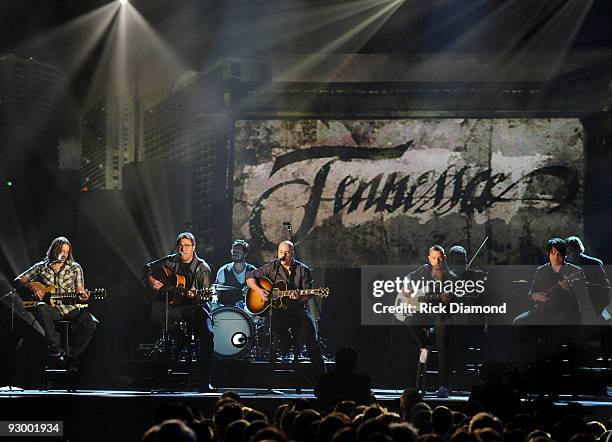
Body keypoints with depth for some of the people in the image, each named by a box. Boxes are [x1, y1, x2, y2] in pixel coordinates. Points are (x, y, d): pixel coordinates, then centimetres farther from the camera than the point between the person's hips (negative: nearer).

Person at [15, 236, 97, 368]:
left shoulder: (75, 268, 12)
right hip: (52, 309, -1)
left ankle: (70, 358, -19)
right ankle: (55, 350, -33)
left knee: (91, 323, -27)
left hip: (70, 308, 1)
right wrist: (32, 286, -9)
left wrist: (82, 295, -14)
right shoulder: (41, 267, 10)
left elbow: (79, 289, 11)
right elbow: (19, 280, 10)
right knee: (41, 308, -39)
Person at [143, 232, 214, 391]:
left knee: (207, 334, -29)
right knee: (155, 311, -32)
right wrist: (150, 280, 0)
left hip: (195, 307, -2)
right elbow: (148, 267, 20)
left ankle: (205, 381, -23)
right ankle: (179, 337, -4)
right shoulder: (171, 261, 7)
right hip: (173, 305, 2)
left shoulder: (202, 268, -2)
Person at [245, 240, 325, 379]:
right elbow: (250, 277, 7)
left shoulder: (303, 270, 4)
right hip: (277, 310, 1)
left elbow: (308, 294, 1)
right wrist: (259, 290, -10)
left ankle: (320, 376, -8)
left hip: (298, 309, -1)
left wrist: (298, 298, -22)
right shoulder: (272, 267, 6)